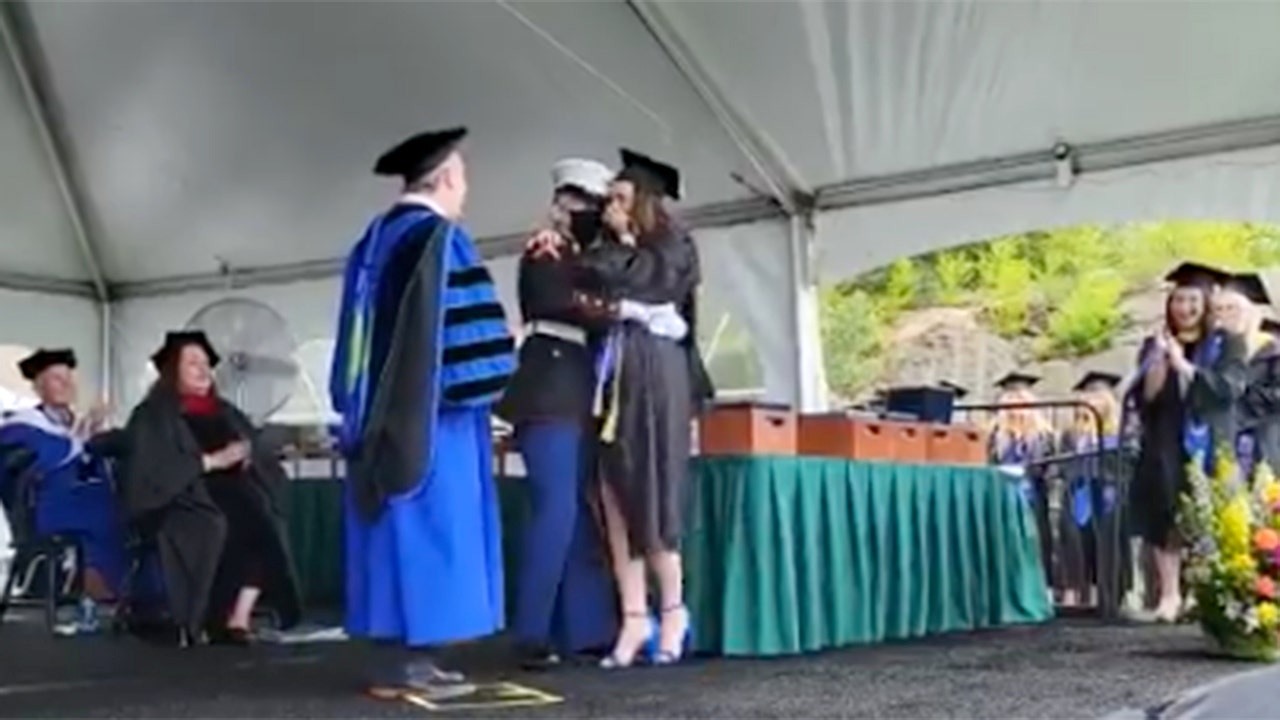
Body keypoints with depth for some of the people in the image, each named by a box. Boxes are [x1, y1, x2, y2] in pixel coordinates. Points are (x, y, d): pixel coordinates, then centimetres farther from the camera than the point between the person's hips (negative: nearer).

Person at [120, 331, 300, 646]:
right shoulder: (153, 416, 6)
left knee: (261, 521, -29)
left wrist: (246, 455, -5)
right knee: (217, 526, -37)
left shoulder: (225, 413, 23)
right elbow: (155, 469, -11)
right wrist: (210, 461, -15)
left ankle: (239, 618, -30)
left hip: (231, 493, 5)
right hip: (182, 499, -5)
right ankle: (216, 620, -24)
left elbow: (264, 456, 18)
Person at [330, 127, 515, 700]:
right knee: (430, 526, -5)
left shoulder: (372, 242, 16)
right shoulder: (440, 237, -9)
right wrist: (478, 389, -6)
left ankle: (400, 659, 10)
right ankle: (416, 663, -4)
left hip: (381, 414, 8)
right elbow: (459, 327, -17)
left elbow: (359, 339, 18)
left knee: (397, 526, 8)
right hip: (432, 412, -8)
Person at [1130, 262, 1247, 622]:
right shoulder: (1154, 345, 11)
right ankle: (1170, 594, -5)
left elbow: (1230, 387, -10)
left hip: (1208, 444, -2)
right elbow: (1144, 398, 2)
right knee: (1165, 518, -5)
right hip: (1165, 445, 2)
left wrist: (1183, 364, -16)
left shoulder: (1227, 342, 5)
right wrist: (1159, 358, -12)